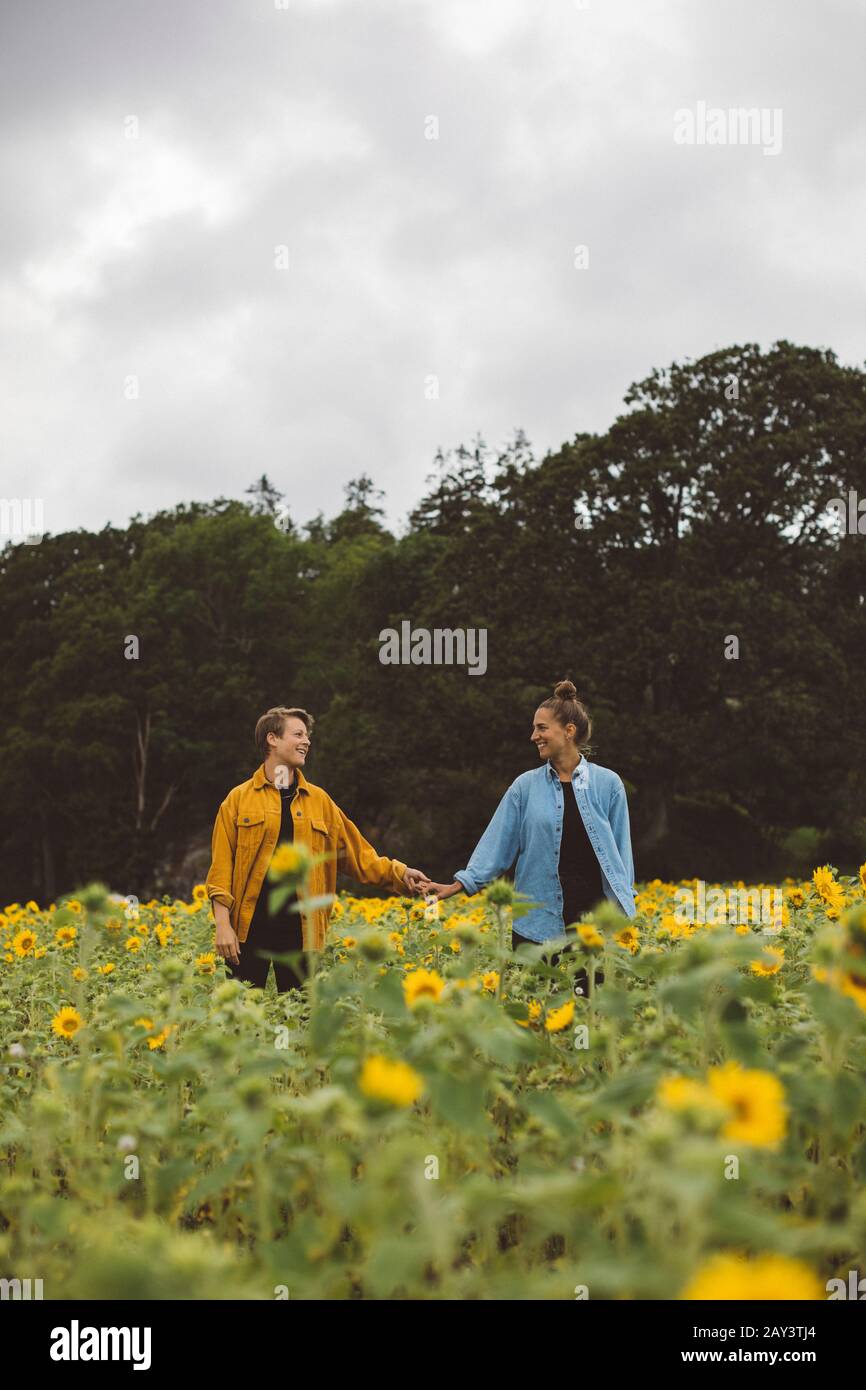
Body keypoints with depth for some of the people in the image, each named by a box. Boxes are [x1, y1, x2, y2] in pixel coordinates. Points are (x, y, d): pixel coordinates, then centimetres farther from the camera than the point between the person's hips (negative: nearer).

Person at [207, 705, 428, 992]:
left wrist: (397, 872, 0)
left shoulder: (318, 800, 13)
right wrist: (223, 924, -7)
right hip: (249, 927, -3)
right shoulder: (239, 799, 4)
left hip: (300, 928, 3)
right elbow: (221, 864, 1)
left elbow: (354, 850, 13)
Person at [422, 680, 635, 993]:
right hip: (539, 924, 1)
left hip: (595, 920, -1)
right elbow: (497, 841, 4)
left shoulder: (607, 784, 3)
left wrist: (625, 916, 3)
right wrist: (459, 884, -7)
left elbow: (621, 852, 7)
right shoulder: (525, 786, 6)